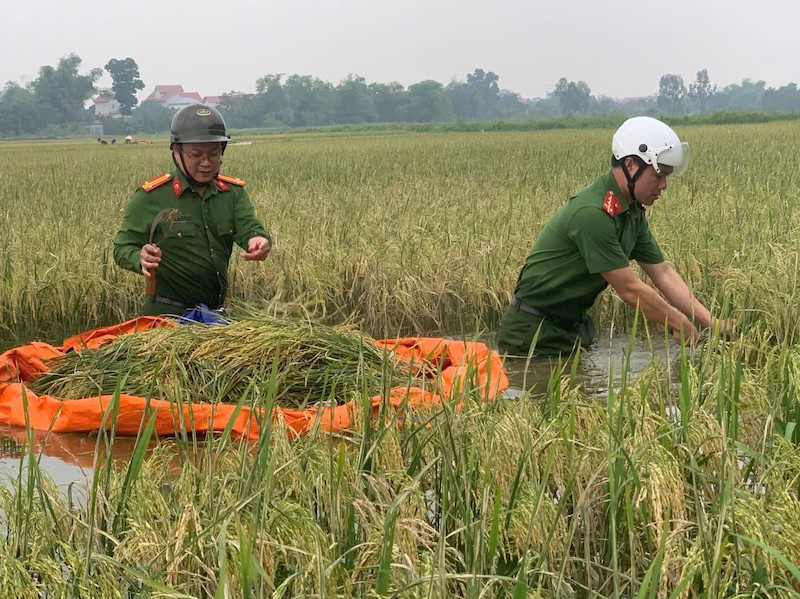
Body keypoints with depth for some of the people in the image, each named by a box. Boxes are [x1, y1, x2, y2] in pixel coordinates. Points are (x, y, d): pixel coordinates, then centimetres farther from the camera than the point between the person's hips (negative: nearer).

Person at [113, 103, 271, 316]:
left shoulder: (233, 193, 6)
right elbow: (123, 247, -6)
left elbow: (248, 227, -9)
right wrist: (140, 259, -30)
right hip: (166, 314, -4)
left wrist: (259, 240, -35)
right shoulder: (151, 197, -7)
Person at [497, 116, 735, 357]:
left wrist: (712, 323, -1)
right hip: (534, 332, -9)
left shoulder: (633, 212, 4)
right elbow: (630, 289, -23)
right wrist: (681, 324, -13)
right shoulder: (592, 213, -26)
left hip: (574, 326, 9)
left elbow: (662, 273, 7)